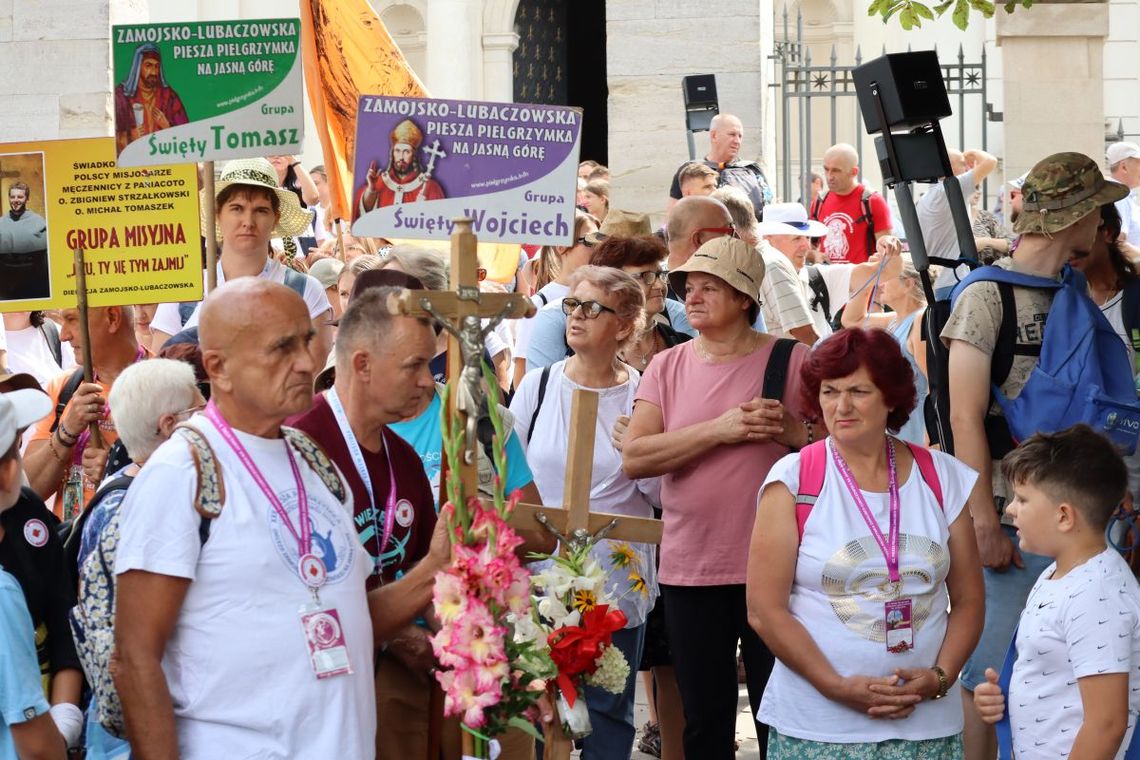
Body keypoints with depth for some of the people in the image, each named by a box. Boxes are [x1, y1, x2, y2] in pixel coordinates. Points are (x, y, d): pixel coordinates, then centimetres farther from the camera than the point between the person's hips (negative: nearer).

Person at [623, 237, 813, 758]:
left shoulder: (790, 361, -1)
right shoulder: (667, 367, 6)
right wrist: (719, 430, -15)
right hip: (689, 571, 3)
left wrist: (791, 430, -19)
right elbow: (634, 458, -6)